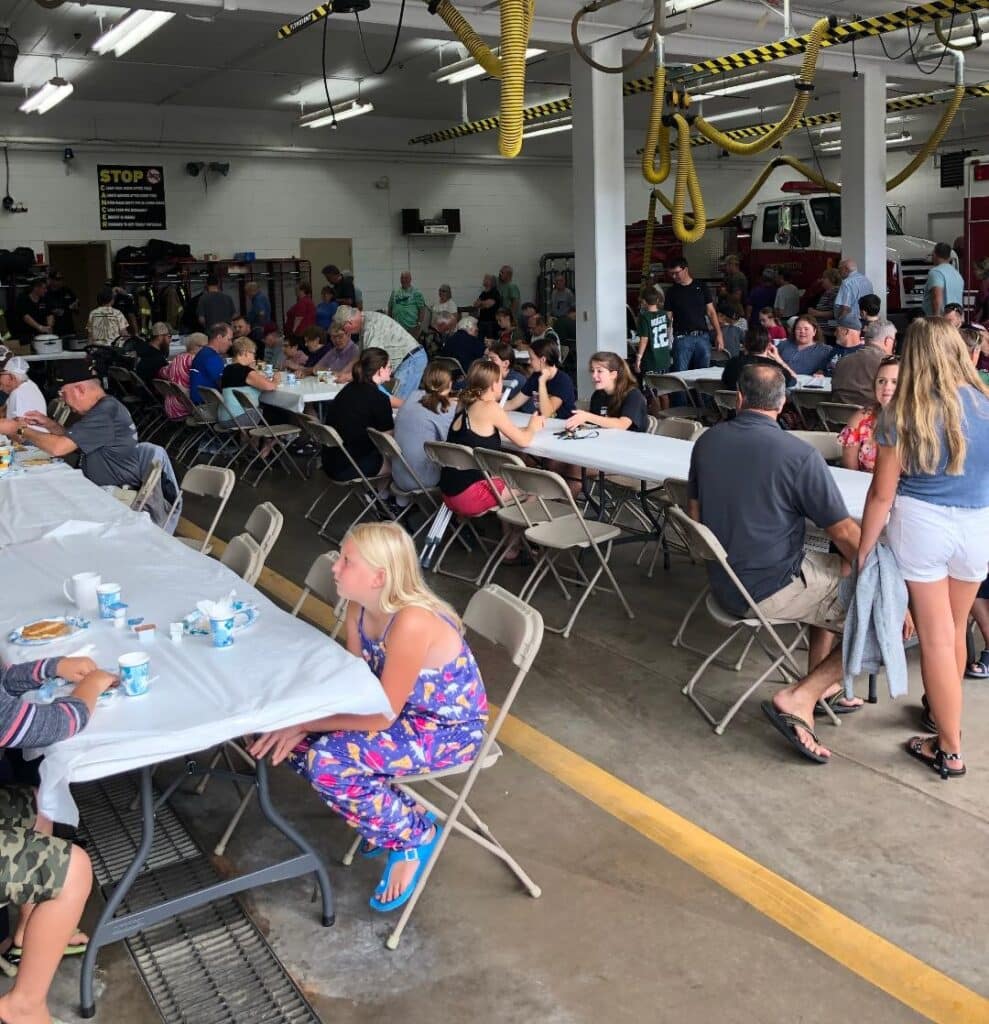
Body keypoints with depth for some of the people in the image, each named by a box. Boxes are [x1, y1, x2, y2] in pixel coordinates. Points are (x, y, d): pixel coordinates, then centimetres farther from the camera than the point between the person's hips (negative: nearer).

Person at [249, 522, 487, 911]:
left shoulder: (411, 624, -33)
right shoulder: (360, 608, -7)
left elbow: (382, 716, -28)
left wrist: (306, 723, -21)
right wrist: (300, 721, -14)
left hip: (450, 729, -8)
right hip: (403, 711, 8)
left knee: (329, 763, -26)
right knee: (295, 739, -4)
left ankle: (416, 835, -2)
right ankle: (383, 814, 12)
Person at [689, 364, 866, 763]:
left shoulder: (707, 442, -1)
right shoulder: (799, 454, -19)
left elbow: (695, 513, 12)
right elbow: (846, 534, -15)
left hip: (723, 583, 7)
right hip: (771, 590, -7)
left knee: (831, 572, 29)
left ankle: (821, 686, 29)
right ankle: (800, 698, -2)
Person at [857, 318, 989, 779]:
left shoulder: (902, 413, -11)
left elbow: (882, 493, -9)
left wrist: (862, 552, -1)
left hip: (920, 525, -3)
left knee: (935, 636, 6)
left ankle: (949, 750, 14)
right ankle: (942, 711, 45)